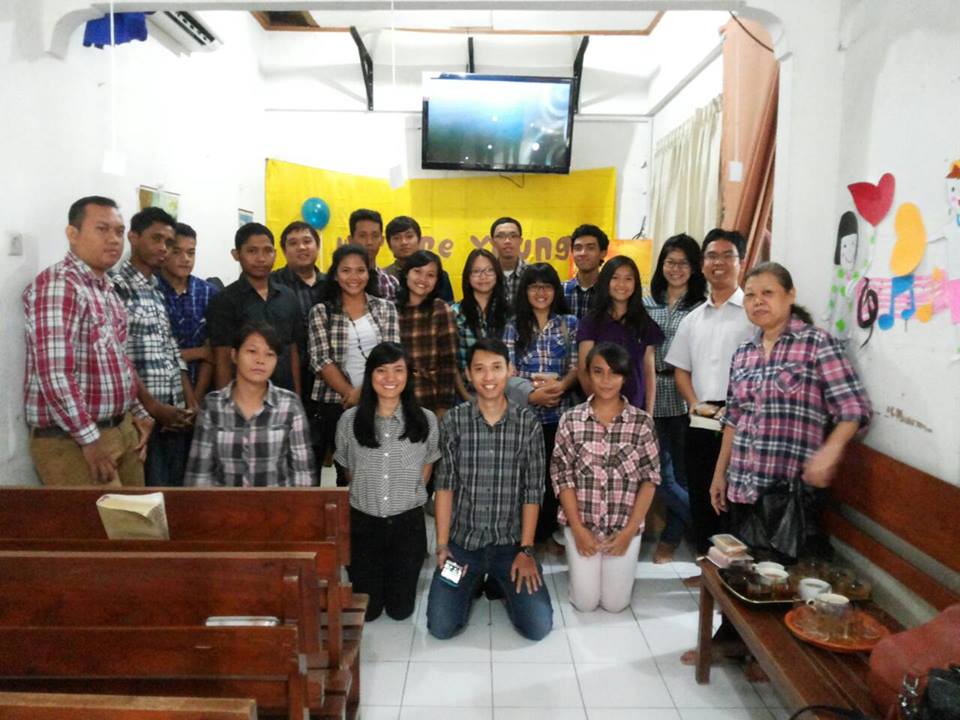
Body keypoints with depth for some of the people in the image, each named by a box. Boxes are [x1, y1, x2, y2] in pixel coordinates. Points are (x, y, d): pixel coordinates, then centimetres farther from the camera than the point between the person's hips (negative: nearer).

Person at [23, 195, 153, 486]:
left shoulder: (106, 290, 14)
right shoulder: (56, 285, -15)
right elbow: (53, 374, -23)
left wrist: (138, 414, 13)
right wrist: (90, 439, -21)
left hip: (122, 430, 9)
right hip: (71, 441, -9)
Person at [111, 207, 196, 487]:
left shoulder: (158, 290, 17)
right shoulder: (116, 285, -7)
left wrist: (191, 402, 5)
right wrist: (153, 407, -15)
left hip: (176, 415, 7)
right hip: (143, 415, -7)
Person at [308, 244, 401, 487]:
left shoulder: (386, 309, 6)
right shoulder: (321, 312, 3)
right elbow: (321, 360, -6)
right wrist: (350, 393, -15)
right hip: (336, 403, -1)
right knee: (346, 470, 7)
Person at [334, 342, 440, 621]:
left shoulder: (426, 420, -8)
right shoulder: (349, 420, -8)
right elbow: (349, 471, 8)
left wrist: (406, 497, 8)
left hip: (408, 522, 0)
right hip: (363, 521, 0)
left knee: (400, 610, 10)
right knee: (367, 610, 10)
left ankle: (404, 576, 41)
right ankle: (375, 576, 41)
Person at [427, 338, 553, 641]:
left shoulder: (528, 424, -5)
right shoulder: (453, 421, -5)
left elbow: (532, 492, -4)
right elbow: (445, 486, -3)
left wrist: (526, 550, -8)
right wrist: (441, 546, -6)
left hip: (511, 543, 0)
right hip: (462, 541, 0)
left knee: (538, 627, -9)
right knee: (441, 627, -9)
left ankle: (502, 584, 21)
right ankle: (474, 582, 22)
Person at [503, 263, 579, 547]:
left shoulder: (569, 323, 8)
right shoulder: (514, 325, 5)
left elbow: (576, 367, 3)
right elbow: (507, 370, -2)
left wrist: (560, 385, -18)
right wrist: (531, 393, -18)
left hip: (559, 411, 1)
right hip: (522, 411, -1)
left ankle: (549, 533, 23)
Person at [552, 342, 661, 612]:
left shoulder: (642, 422, -7)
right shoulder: (571, 420, -7)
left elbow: (650, 478, -5)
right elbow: (562, 476, -6)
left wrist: (629, 530, -10)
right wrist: (578, 529, -11)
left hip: (625, 526, 0)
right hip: (581, 524, 0)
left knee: (615, 603, 7)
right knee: (584, 603, 6)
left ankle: (622, 568, 37)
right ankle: (579, 566, 36)